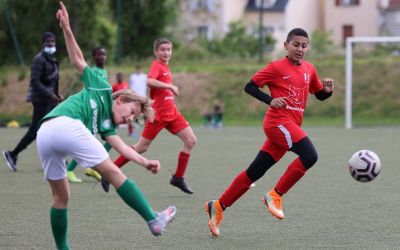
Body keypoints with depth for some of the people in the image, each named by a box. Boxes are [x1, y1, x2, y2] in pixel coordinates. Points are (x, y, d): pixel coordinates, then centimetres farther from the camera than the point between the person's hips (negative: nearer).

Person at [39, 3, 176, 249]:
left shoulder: (105, 124, 31)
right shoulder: (102, 89, 18)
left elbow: (122, 146, 16)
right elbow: (78, 60, 13)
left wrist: (145, 161, 2)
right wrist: (67, 29, 3)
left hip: (44, 135, 8)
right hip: (65, 124, -8)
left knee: (61, 197, 17)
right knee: (113, 173, -3)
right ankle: (154, 219, -1)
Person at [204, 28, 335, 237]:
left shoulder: (309, 69, 14)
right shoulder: (276, 67, -4)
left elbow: (320, 95, 23)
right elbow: (250, 87, -2)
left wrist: (328, 90, 1)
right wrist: (270, 100, -15)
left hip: (291, 125, 7)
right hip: (278, 121, -7)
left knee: (254, 172, 7)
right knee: (309, 156, -24)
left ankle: (218, 206, 15)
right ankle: (275, 196, -14)